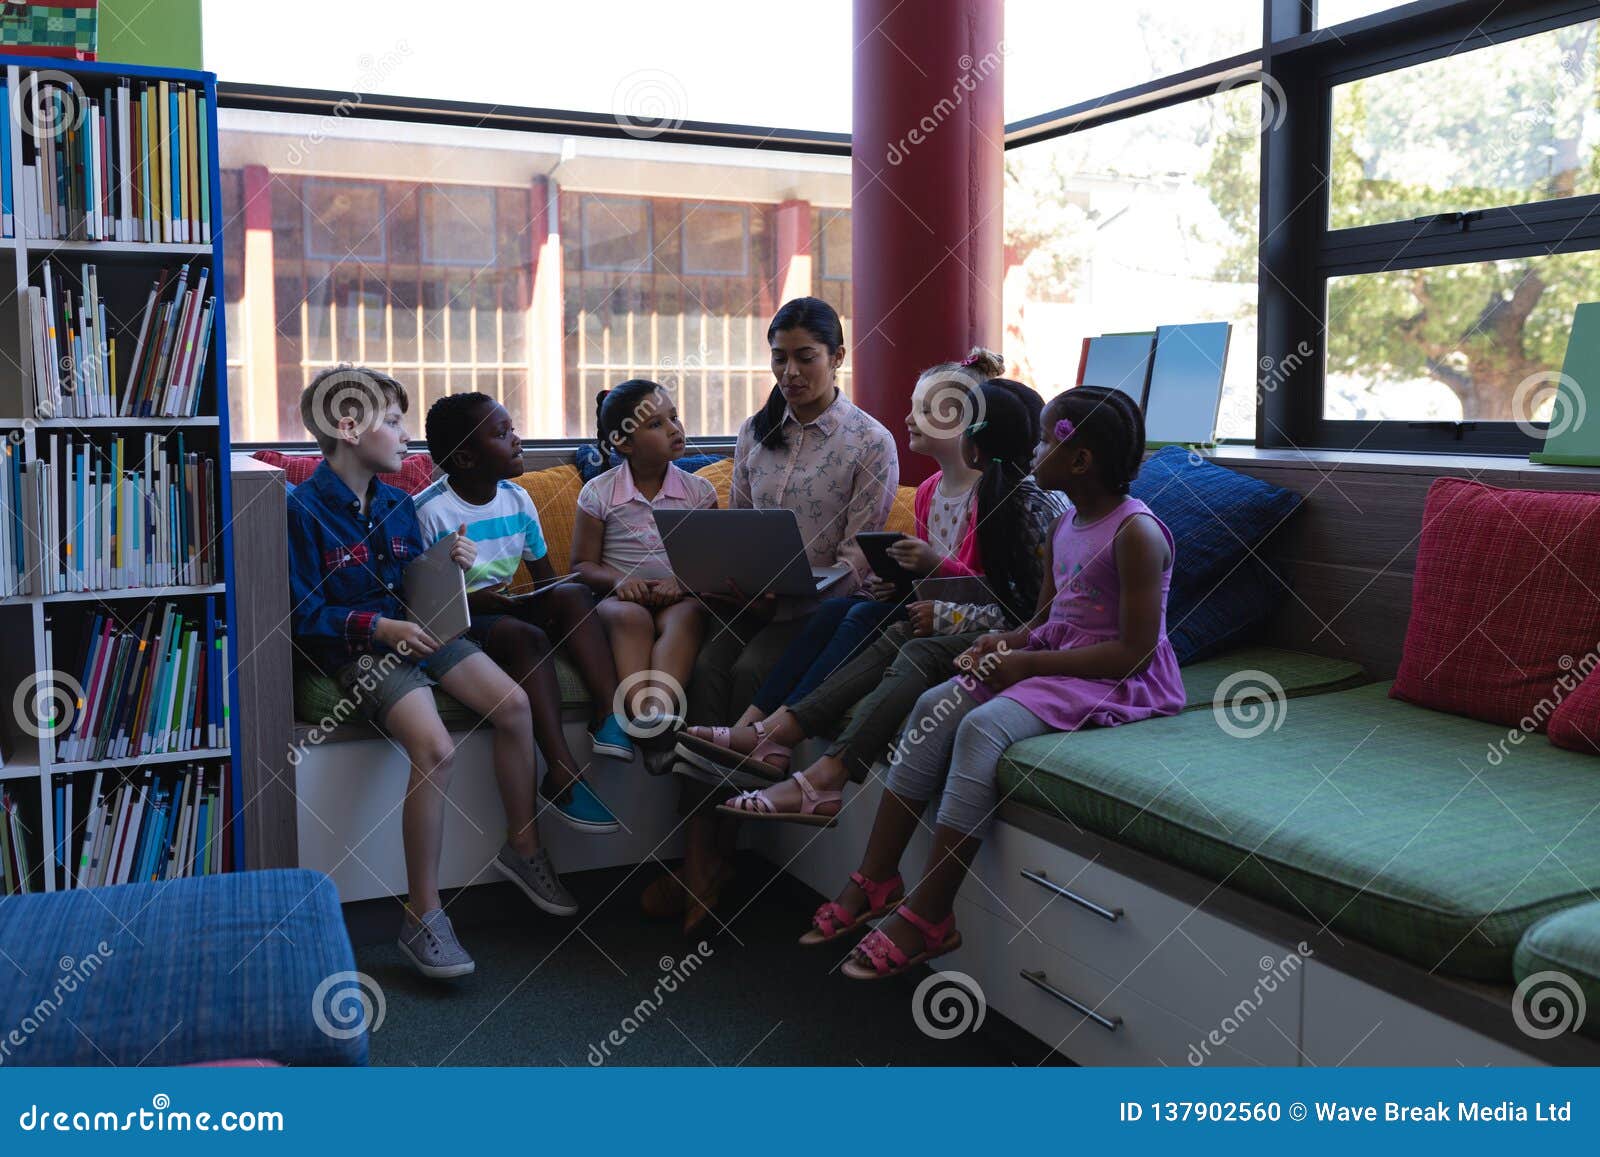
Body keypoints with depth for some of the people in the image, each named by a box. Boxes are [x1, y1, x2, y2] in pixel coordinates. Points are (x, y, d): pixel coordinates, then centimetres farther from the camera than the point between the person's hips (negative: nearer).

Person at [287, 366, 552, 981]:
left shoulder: (397, 503, 14)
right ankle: (422, 917, -19)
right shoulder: (304, 508, -9)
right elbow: (304, 614, -11)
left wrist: (450, 563, 1)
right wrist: (378, 627, -21)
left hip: (417, 630, 7)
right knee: (436, 747, -29)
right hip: (357, 648, -7)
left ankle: (522, 845, 9)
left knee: (513, 703, -12)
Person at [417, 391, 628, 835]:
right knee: (526, 636, -34)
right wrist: (471, 601, -26)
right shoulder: (429, 511, -12)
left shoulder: (517, 499, 8)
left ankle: (608, 711, -29)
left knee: (573, 594, -18)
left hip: (505, 610, 7)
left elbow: (547, 577, 14)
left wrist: (554, 599, -9)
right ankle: (563, 773, -40)